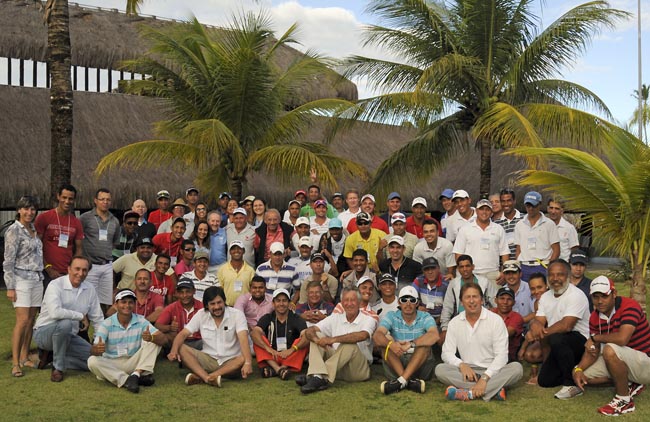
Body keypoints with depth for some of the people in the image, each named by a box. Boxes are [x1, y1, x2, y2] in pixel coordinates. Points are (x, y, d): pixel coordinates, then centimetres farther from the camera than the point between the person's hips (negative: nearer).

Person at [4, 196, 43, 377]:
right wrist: (10, 287, -14)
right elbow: (9, 261, -10)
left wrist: (41, 276, 15)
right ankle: (15, 363, -9)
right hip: (21, 278, -7)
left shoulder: (34, 230, 13)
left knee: (31, 320, 7)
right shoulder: (13, 231, -7)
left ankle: (24, 358, 15)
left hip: (37, 279, 7)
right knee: (23, 320, -13)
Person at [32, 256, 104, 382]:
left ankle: (51, 356, 7)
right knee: (65, 323, -37)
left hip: (69, 336, 6)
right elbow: (55, 312, -36)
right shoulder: (55, 285, -19)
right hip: (43, 333, -6)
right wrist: (81, 316, -25)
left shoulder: (90, 290, -1)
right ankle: (58, 368, -18)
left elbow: (98, 319, 5)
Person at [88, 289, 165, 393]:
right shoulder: (106, 324, -8)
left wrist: (151, 338, -39)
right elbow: (93, 349, -19)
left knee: (154, 341, -15)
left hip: (134, 363, 1)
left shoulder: (141, 321, -4)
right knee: (92, 361, -29)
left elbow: (163, 339, -14)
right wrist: (97, 350, -46)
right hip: (112, 365, -1)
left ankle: (136, 374, -25)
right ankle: (126, 380, -32)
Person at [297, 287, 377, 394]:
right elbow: (309, 331, 1)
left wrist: (333, 339, -34)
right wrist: (316, 339, -24)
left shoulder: (368, 320, -3)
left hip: (359, 370, -4)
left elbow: (362, 336, -28)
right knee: (318, 336, -11)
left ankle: (321, 378, -40)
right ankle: (318, 373, -36)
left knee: (350, 345, -32)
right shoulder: (335, 318, 11)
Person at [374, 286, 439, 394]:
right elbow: (376, 336, -17)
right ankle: (409, 381, -35)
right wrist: (391, 344, -39)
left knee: (425, 342, -26)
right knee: (387, 339, -21)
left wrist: (411, 344, -37)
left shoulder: (425, 317, -2)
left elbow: (434, 336, -25)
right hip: (396, 363, 1)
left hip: (420, 363, -1)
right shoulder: (392, 316, 1)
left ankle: (401, 381, -37)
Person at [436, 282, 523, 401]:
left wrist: (485, 378, -23)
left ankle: (468, 393, -36)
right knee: (440, 369, -25)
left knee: (517, 368, -30)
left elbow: (501, 355, -10)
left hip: (491, 371, -2)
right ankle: (494, 390, -30)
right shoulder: (454, 323, 5)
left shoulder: (496, 320, -3)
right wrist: (462, 365, -19)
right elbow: (447, 353, 3)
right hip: (467, 371, 2)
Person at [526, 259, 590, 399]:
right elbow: (539, 320, 0)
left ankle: (572, 384, -22)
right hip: (561, 346, 8)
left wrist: (541, 333, -25)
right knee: (544, 381, 0)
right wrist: (535, 324, -26)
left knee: (556, 339, -37)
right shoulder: (545, 297, 10)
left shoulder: (576, 295, -16)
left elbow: (566, 325, -27)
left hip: (582, 341, -8)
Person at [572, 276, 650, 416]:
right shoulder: (595, 317, 1)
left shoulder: (630, 306, -22)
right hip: (621, 362, 8)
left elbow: (622, 338, -38)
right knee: (585, 375, -2)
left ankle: (624, 400, -16)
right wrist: (578, 369, -16)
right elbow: (592, 351, 2)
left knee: (610, 350, -35)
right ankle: (629, 384, 13)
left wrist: (594, 338, -20)